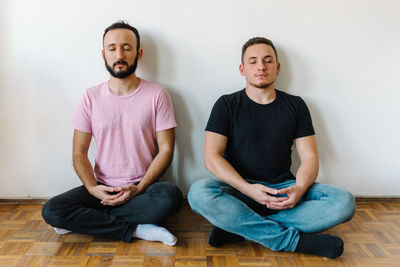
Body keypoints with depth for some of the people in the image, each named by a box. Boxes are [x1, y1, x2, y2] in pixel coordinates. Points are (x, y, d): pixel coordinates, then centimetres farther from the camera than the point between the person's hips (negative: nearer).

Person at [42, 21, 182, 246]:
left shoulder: (157, 95, -2)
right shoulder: (91, 97, 3)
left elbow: (166, 150, -5)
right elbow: (79, 153, 3)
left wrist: (138, 189, -18)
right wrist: (93, 188, -15)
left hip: (144, 186, -1)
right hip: (102, 187, 2)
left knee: (170, 196, -34)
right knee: (51, 210, -21)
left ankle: (86, 221, -16)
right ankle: (136, 229, -17)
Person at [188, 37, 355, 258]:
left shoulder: (295, 106, 9)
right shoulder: (227, 105, 2)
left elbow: (309, 157, 5)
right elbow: (212, 157, -7)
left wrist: (299, 188, -18)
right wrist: (248, 189, -23)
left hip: (282, 188, 3)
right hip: (239, 189, -2)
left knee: (344, 201, -22)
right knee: (198, 192, -33)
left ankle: (241, 228, -26)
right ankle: (294, 239, -26)